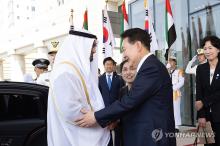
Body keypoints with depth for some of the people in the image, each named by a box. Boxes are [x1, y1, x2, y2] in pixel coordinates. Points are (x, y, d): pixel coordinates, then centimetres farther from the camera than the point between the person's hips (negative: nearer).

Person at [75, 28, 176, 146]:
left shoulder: (152, 67, -19)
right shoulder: (151, 66, 11)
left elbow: (130, 100, -23)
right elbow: (135, 102, 10)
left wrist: (96, 117, -17)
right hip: (148, 134, 8)